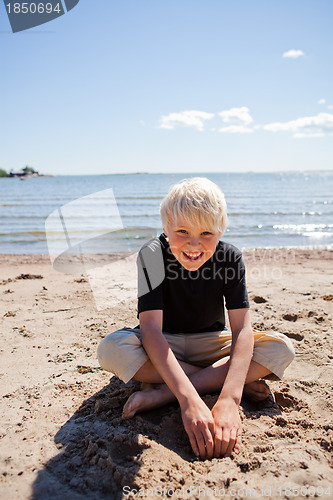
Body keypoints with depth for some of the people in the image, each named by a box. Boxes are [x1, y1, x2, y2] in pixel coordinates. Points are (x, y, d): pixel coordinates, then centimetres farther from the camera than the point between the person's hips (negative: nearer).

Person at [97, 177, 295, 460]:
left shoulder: (230, 258, -16)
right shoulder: (153, 256, -22)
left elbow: (242, 330, -23)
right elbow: (151, 329, -31)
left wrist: (229, 400, -40)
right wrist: (189, 400, -44)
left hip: (209, 343, 2)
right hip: (162, 347, -1)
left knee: (282, 349, -22)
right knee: (111, 349, -33)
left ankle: (161, 393, -28)